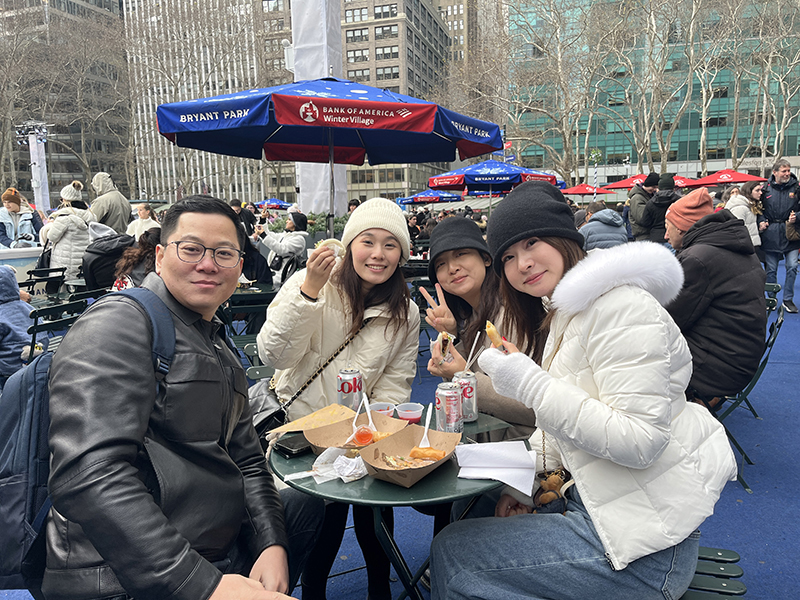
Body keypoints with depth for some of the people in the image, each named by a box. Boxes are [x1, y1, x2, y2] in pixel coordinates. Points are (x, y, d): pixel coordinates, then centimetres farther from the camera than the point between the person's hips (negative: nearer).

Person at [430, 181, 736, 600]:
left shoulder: (622, 306, -20)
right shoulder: (566, 313, 13)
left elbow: (640, 442, -26)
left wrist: (531, 385, -26)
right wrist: (526, 483, 4)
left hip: (645, 545, -9)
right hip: (594, 500, 10)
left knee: (451, 551, -6)